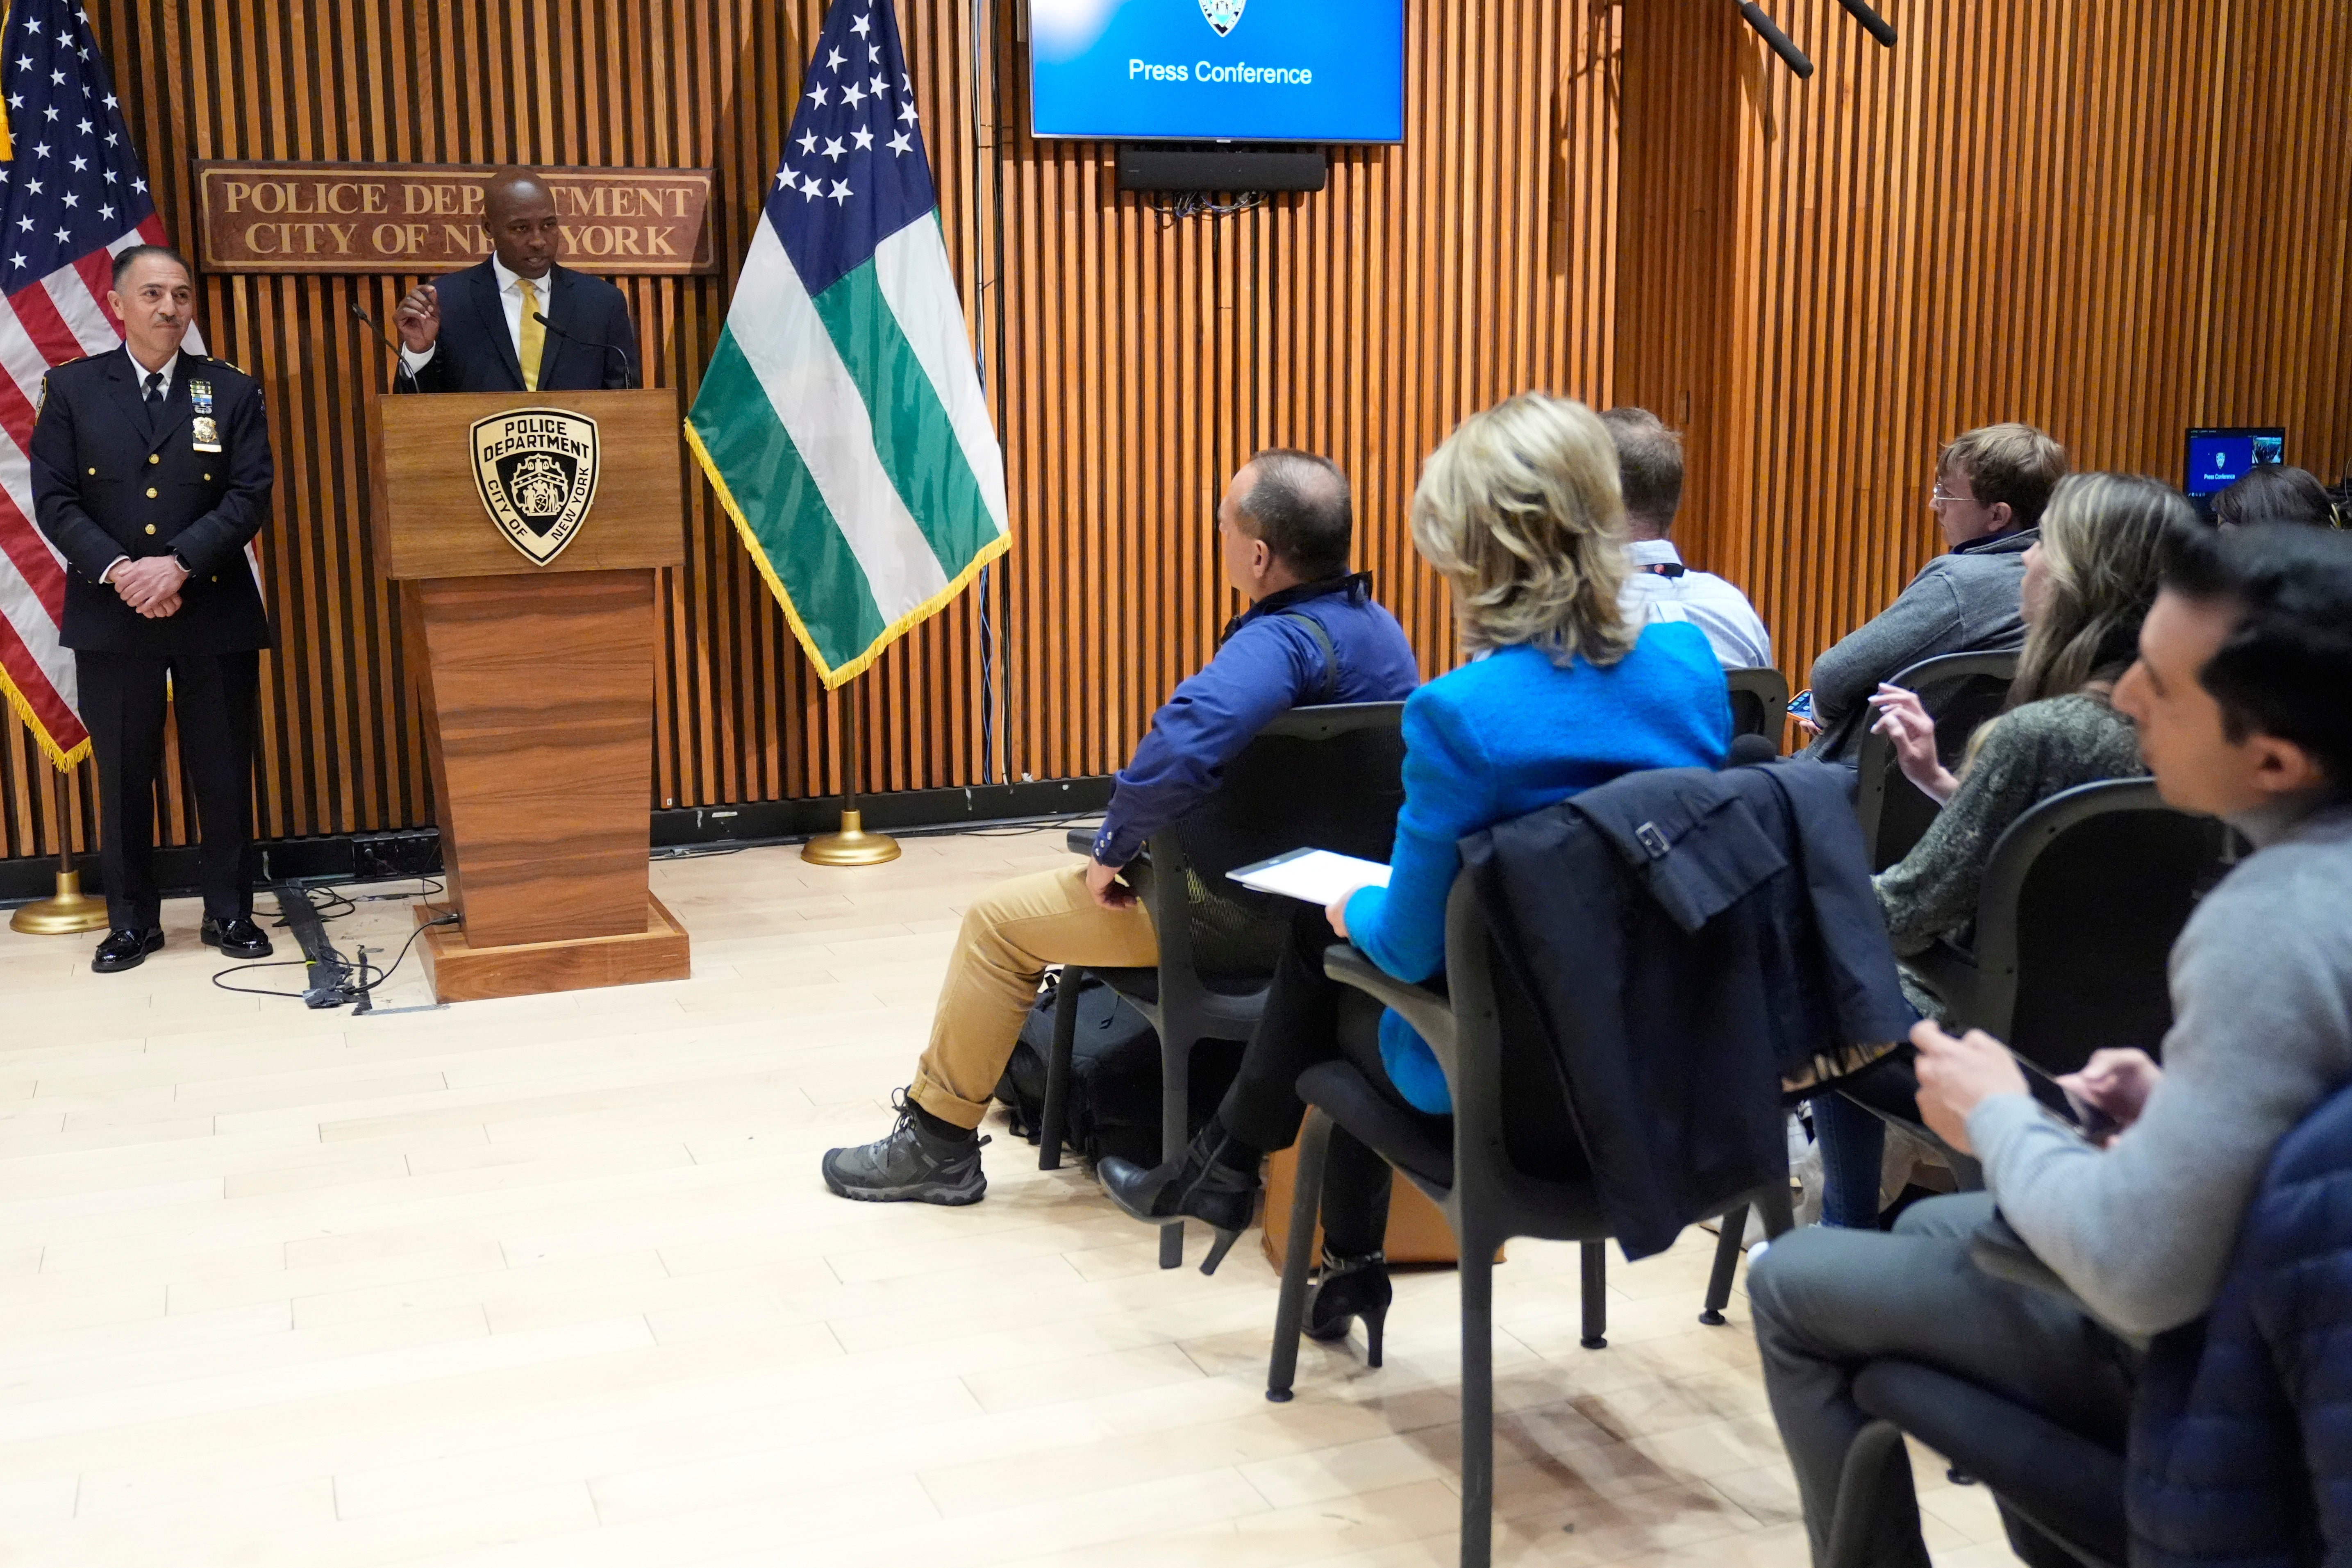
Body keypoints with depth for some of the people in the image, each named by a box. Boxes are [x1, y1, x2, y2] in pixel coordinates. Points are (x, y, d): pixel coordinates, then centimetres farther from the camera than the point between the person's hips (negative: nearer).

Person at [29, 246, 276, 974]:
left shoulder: (232, 392, 6)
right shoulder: (71, 389, 6)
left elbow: (250, 497, -4)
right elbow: (55, 501, 0)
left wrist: (178, 563, -16)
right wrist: (118, 571, -15)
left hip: (215, 611, 0)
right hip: (110, 614, 0)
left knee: (224, 772, 5)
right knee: (123, 775, 6)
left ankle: (230, 913, 17)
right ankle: (131, 921, 16)